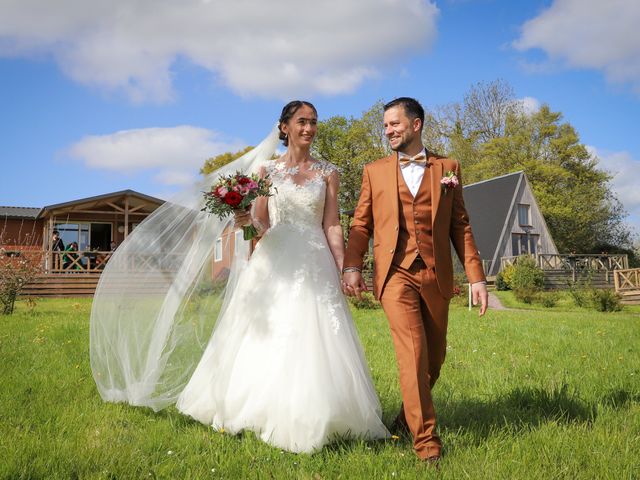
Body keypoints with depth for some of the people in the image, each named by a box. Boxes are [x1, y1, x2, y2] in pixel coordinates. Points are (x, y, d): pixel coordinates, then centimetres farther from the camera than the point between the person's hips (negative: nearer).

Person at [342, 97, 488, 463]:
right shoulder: (375, 171, 11)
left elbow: (460, 226, 10)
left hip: (436, 275, 2)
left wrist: (476, 276, 3)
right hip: (396, 273, -2)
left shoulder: (448, 168, 12)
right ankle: (426, 440, -2)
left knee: (434, 356, 10)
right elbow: (361, 224, 8)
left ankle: (408, 416, 34)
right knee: (413, 352, -12)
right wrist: (352, 267, -8)